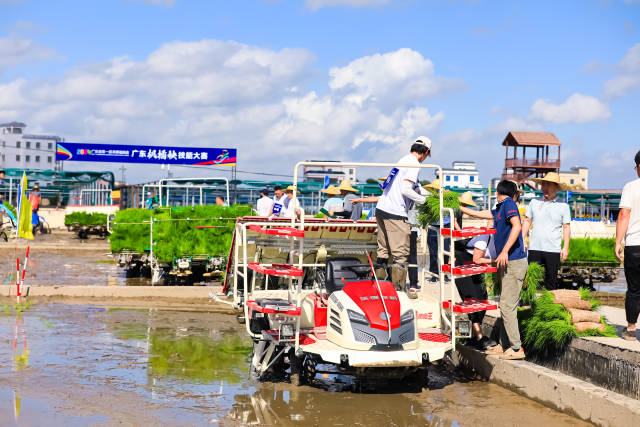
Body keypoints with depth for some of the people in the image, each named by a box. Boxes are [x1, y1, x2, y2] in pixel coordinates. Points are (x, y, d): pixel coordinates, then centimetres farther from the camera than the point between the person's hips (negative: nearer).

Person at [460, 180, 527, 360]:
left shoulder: (508, 203, -8)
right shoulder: (500, 209, 18)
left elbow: (517, 226, -22)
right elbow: (479, 214, 31)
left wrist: (505, 251, -26)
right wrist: (459, 208, 37)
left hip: (514, 262, -9)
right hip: (507, 264, 9)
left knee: (507, 305, -9)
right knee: (506, 305, 11)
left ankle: (517, 348, -6)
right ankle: (505, 345, 17)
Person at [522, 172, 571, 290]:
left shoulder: (563, 206, 3)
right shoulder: (534, 202, 7)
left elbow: (566, 227, 4)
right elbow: (527, 221, 14)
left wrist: (566, 248, -1)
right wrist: (522, 240, 8)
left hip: (553, 250, -1)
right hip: (534, 248, 1)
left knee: (551, 280, 4)